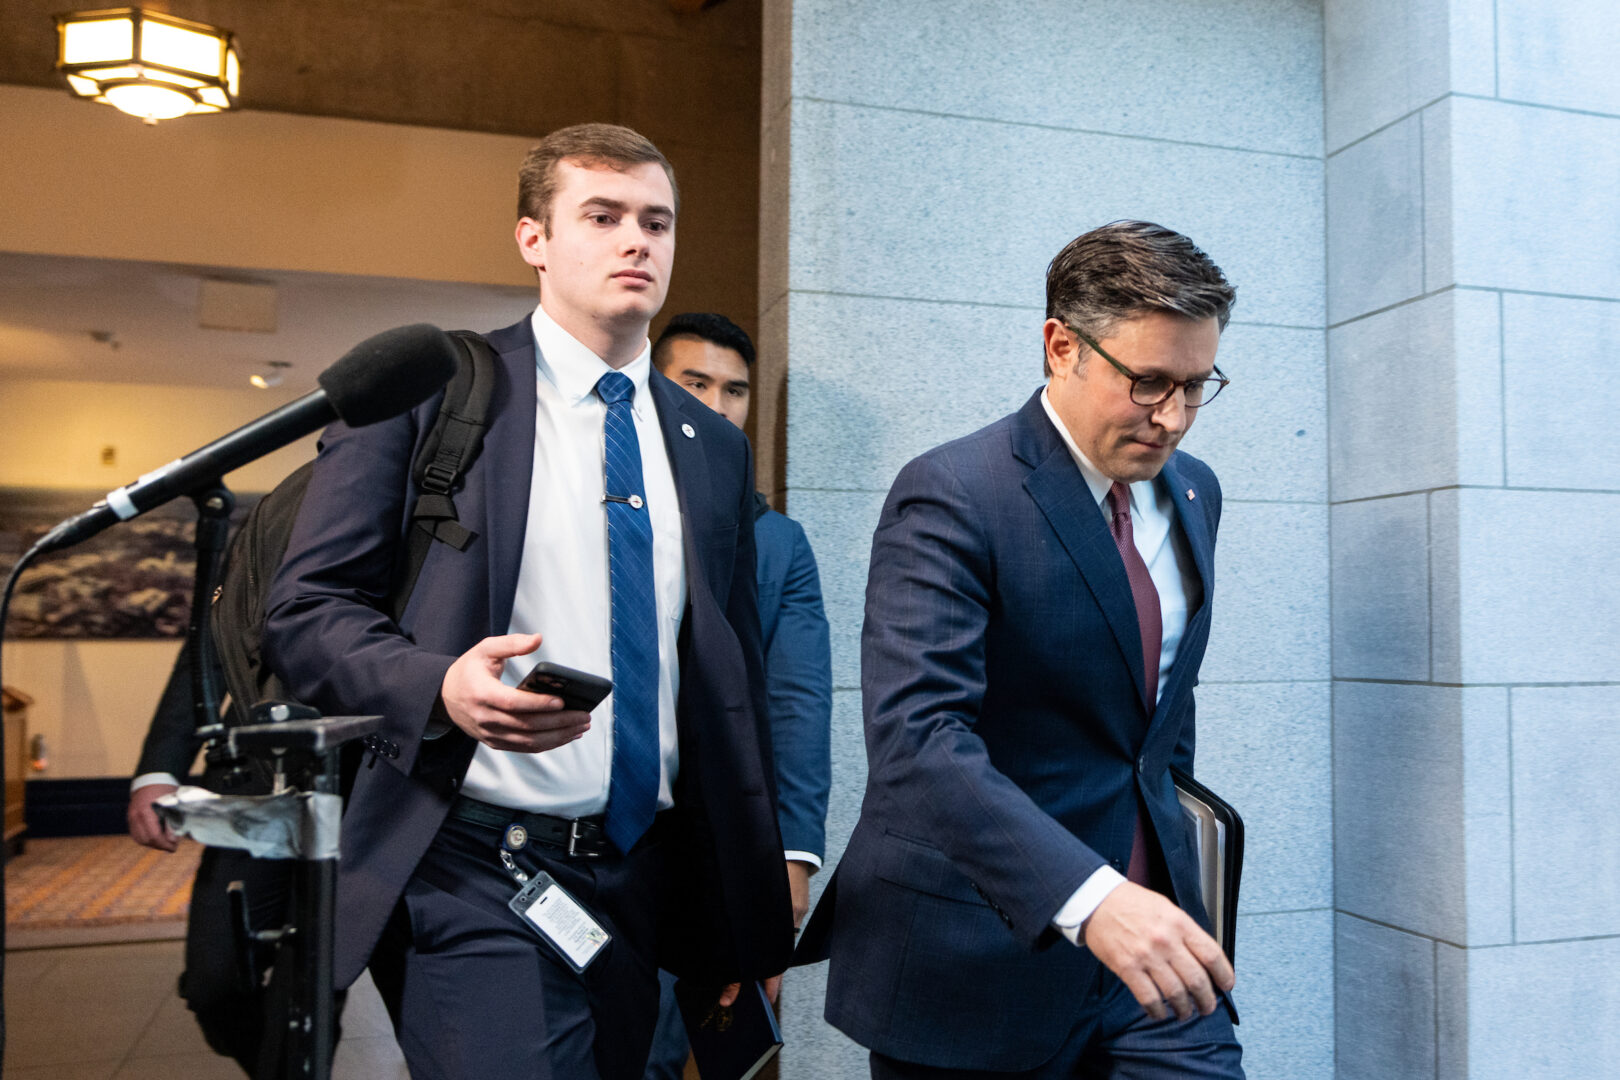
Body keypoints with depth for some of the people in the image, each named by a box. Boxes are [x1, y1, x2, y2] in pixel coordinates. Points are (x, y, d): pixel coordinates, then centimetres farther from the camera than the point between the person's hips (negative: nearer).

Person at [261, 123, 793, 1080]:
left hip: (645, 882, 5)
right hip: (478, 876, -4)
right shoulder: (428, 387, -2)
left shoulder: (716, 450, 11)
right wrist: (440, 684, -24)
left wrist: (755, 913, 15)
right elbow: (305, 610, -4)